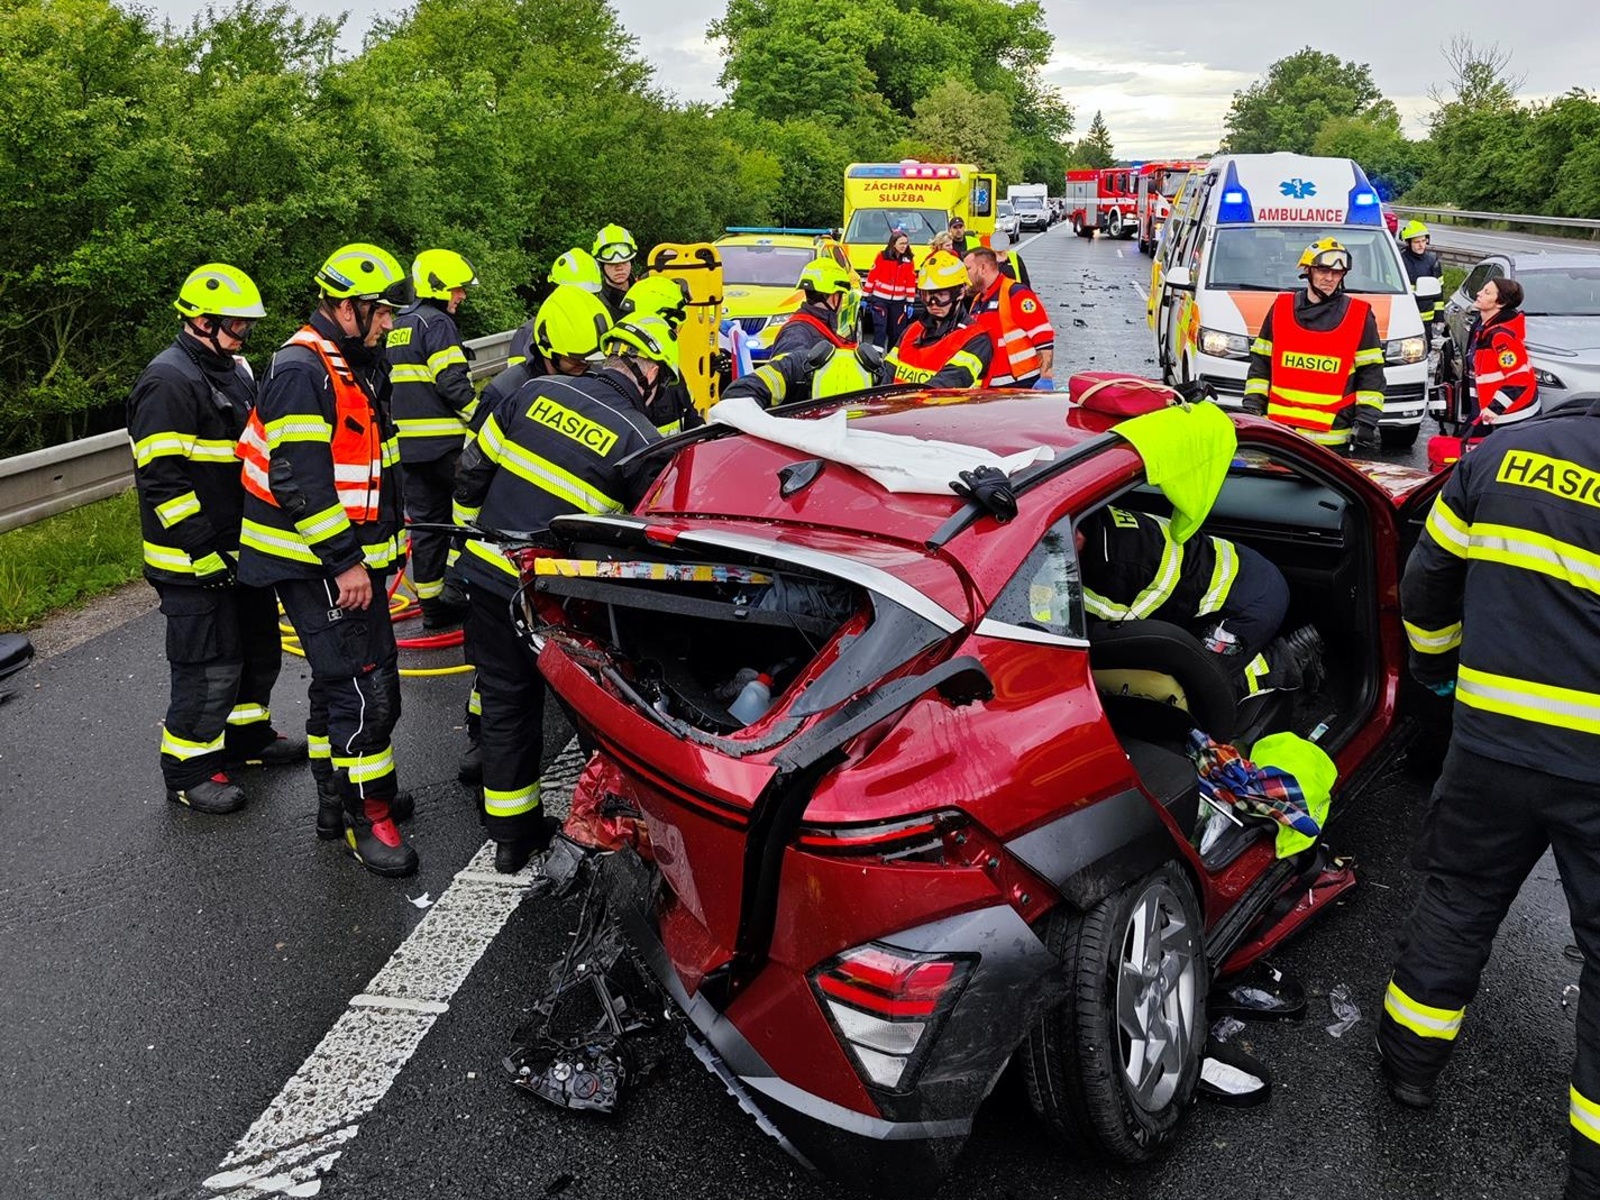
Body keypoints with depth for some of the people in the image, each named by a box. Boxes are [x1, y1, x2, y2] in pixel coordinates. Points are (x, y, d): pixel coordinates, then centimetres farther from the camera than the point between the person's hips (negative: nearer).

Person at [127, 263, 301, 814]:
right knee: (212, 666, -4)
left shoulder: (235, 370, 13)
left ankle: (249, 734, 40)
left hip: (246, 546, 10)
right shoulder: (168, 382, -18)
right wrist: (205, 554, -23)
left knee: (259, 646, 20)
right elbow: (160, 478, -22)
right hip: (195, 559, -9)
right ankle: (187, 771, 12)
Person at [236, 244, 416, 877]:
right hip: (316, 562, -10)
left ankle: (337, 797, 32)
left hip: (351, 554, 10)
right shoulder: (302, 371, -18)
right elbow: (298, 481, -25)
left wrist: (385, 539, 22)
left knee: (340, 680, 18)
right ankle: (369, 818, 3)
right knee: (366, 687, -8)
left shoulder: (358, 364, 14)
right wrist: (346, 561, -23)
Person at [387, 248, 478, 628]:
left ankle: (431, 601, 14)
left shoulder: (397, 327, 19)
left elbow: (388, 383, 25)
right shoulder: (437, 323, -10)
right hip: (443, 442, -8)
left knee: (426, 520, 10)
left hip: (407, 444, 8)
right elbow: (453, 384, -19)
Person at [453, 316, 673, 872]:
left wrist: (467, 527, 23)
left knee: (505, 699, 15)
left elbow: (473, 468, 8)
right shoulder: (641, 440, -10)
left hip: (487, 570, 5)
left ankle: (512, 832, 25)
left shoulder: (538, 390, 2)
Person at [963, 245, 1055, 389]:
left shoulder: (1016, 294, -12)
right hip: (991, 387, 9)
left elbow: (1044, 337, -17)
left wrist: (1045, 378, -21)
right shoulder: (977, 301, 16)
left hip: (1023, 385, -9)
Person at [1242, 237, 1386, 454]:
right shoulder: (1281, 308, 9)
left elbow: (1371, 373, 2)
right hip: (1278, 430, 2)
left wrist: (1366, 421, -6)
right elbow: (1260, 363, 12)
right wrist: (1252, 406, 4)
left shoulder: (1360, 316, 3)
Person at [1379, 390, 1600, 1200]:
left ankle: (1410, 1063, 35)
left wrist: (1437, 664, 27)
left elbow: (1426, 585, 10)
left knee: (1457, 898, 22)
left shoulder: (1500, 454, 1)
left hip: (1495, 742, 2)